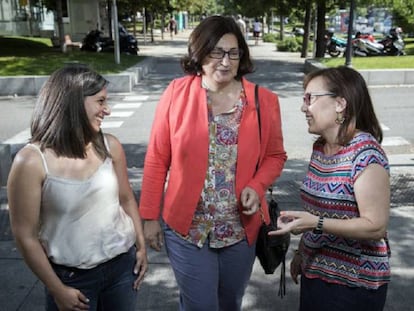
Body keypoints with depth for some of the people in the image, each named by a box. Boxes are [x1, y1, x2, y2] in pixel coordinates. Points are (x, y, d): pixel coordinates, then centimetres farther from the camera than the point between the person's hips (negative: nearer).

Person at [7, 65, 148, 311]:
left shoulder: (110, 146, -5)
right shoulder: (32, 161, -17)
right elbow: (26, 235, -12)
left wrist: (141, 246, 7)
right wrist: (58, 290, -8)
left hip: (122, 264, 4)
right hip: (71, 276, -3)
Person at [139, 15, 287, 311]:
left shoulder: (264, 101, -4)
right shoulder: (177, 93, -8)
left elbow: (275, 156, 6)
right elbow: (157, 159, -4)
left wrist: (256, 187, -14)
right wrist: (150, 216, -2)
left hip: (241, 228, 2)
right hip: (186, 226, -2)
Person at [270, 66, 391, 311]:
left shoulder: (366, 154, -21)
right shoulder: (320, 146, 3)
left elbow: (376, 226, -22)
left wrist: (316, 223, -31)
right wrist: (302, 252, 16)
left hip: (354, 283, -7)